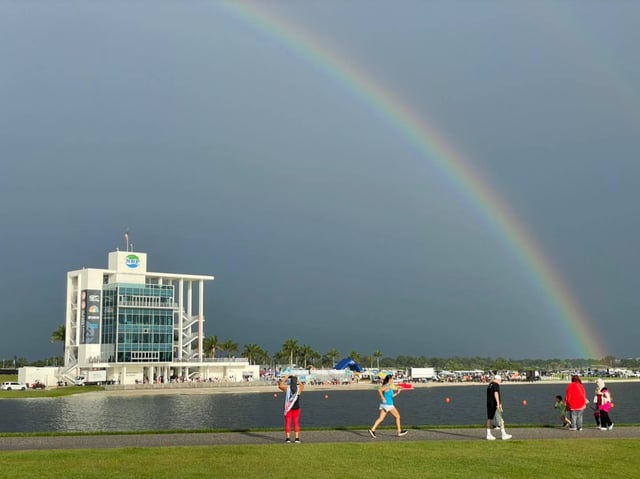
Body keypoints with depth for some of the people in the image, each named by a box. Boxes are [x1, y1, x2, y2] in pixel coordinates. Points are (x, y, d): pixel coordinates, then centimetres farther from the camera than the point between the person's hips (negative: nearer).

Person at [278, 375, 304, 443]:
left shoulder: (287, 388, -8)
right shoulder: (299, 388, -4)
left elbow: (280, 385, 11)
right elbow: (302, 386, 20)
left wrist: (285, 378, 16)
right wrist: (298, 381, 22)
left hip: (288, 408, -1)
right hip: (296, 408, 1)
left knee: (287, 423, 4)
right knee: (296, 423, 8)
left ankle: (288, 438, 1)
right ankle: (297, 438, 5)